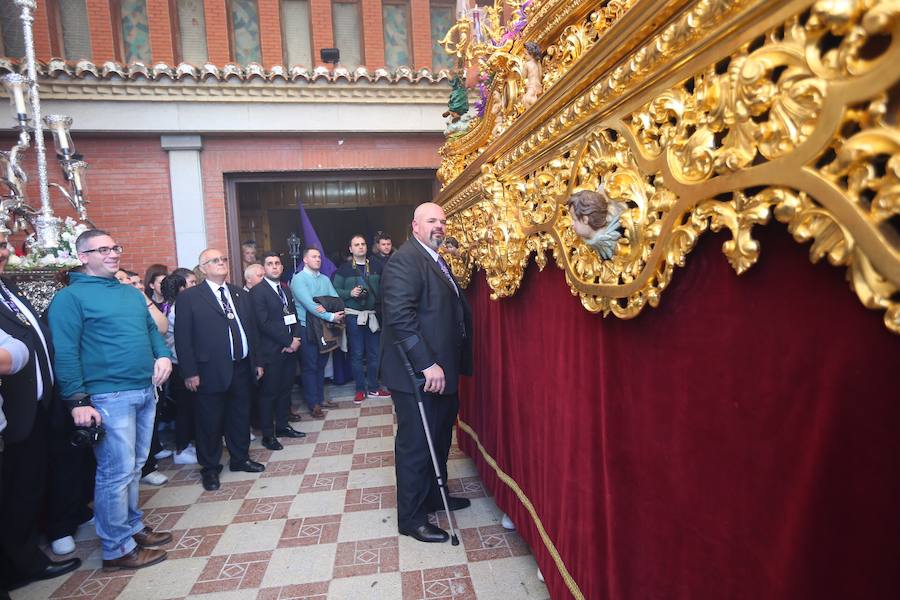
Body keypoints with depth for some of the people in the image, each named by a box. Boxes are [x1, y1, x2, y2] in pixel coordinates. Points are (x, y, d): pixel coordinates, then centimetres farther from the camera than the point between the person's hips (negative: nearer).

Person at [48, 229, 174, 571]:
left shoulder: (132, 293, 16)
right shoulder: (70, 297, -6)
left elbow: (152, 329, 22)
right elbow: (65, 353, -11)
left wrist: (163, 356, 2)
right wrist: (78, 401, -16)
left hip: (145, 391, 7)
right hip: (109, 397, -7)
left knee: (134, 466, 17)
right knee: (117, 472, 0)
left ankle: (132, 526, 32)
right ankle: (117, 548, 14)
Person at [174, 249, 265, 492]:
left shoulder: (240, 294, 12)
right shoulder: (189, 297, -5)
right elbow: (182, 337, -8)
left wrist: (256, 362, 12)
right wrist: (189, 372, -11)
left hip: (242, 368, 5)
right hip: (211, 371, -5)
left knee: (241, 416, 15)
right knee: (210, 421, 7)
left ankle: (240, 458, 33)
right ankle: (210, 468, 25)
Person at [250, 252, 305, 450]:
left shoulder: (286, 290, 15)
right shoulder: (258, 291, -9)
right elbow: (264, 323, -16)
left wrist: (296, 338, -4)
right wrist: (288, 341, -14)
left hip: (290, 348, 7)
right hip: (271, 351, -7)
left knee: (285, 389, 14)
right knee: (269, 393, 2)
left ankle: (282, 426, 27)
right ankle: (268, 434, 12)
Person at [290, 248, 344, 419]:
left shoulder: (325, 279, 11)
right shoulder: (298, 278, -8)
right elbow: (308, 304, -19)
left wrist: (326, 307, -19)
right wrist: (331, 316, -22)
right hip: (307, 328, -5)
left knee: (321, 364, 13)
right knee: (309, 366, 2)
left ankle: (320, 397, 26)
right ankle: (313, 404, 10)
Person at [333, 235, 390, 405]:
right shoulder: (344, 268, 0)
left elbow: (381, 288, 10)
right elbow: (336, 290, -3)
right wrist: (350, 293, -19)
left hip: (373, 315, 3)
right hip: (354, 316, -3)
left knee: (374, 353, 8)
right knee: (357, 354, 4)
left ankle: (373, 388, 20)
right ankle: (360, 389, 15)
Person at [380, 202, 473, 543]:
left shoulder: (438, 262, 15)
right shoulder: (404, 261, -15)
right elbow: (400, 317, -25)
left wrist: (444, 365, 16)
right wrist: (427, 364, -26)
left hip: (441, 370, 10)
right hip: (418, 374, -10)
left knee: (440, 439, 22)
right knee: (415, 446, 5)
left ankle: (434, 496, 42)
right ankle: (412, 518, 23)